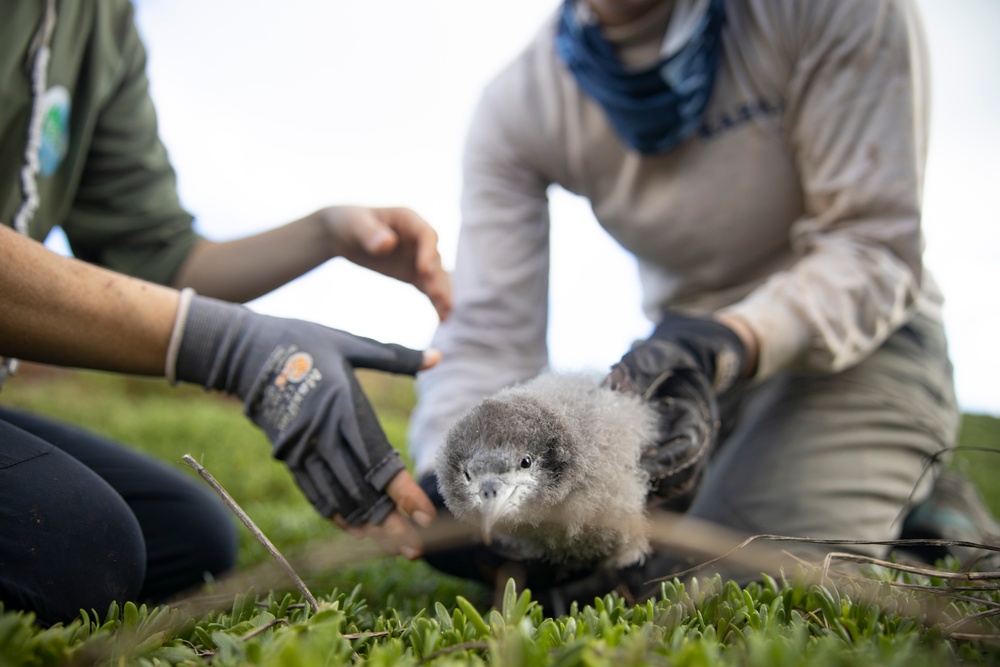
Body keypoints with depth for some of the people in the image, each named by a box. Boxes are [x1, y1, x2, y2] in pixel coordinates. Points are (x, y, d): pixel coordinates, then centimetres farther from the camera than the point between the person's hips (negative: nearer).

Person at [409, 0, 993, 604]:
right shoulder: (515, 110, -13)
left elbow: (872, 245, -21)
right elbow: (487, 329, -17)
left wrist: (725, 346, -38)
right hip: (689, 356, 5)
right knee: (571, 580, -2)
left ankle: (922, 512, 9)